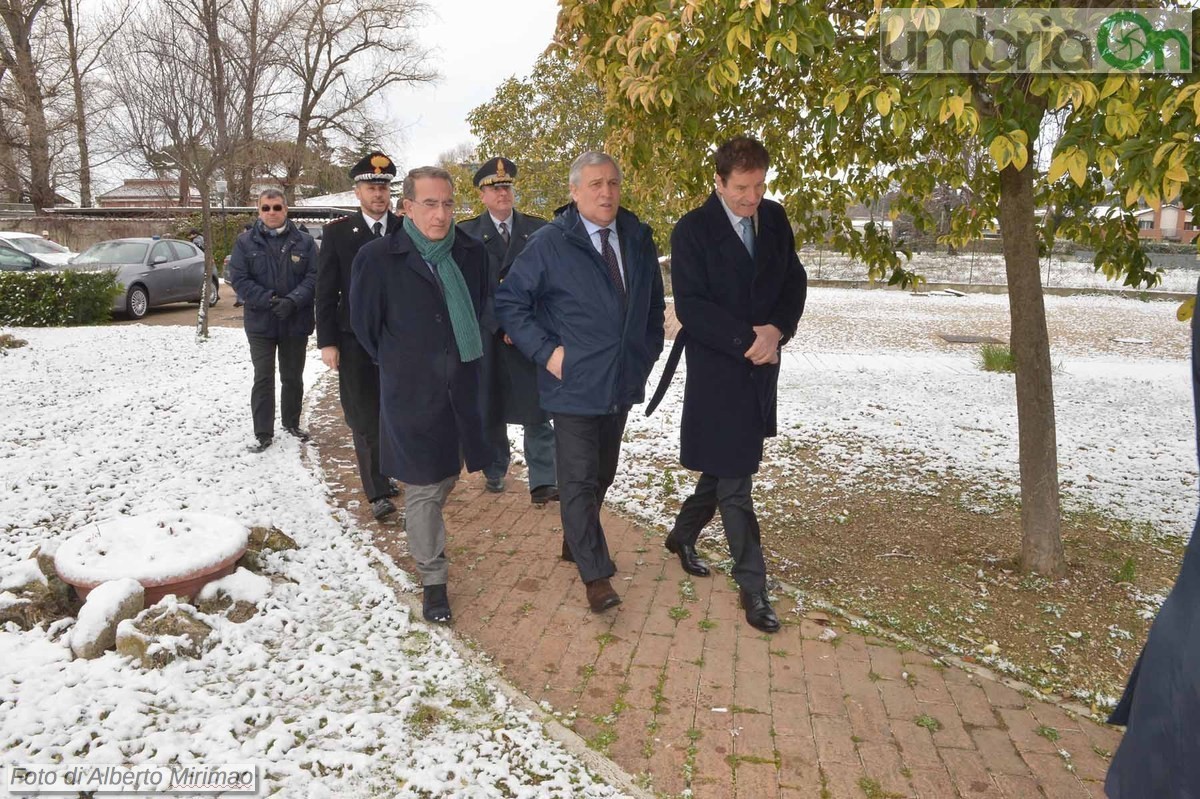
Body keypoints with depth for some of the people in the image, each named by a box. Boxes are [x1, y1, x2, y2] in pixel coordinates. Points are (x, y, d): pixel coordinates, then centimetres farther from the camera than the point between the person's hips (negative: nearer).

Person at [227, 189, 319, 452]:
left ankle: (291, 423, 30)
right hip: (261, 323, -1)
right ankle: (263, 433, 9)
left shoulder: (304, 241, 1)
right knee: (263, 378, 2)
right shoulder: (245, 242, 0)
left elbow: (313, 276, -4)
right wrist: (270, 300, -17)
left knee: (293, 377, 13)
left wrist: (292, 301, -19)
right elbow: (239, 279, -5)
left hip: (296, 322, 1)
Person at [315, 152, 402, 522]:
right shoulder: (338, 232, 0)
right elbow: (326, 292, 0)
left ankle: (385, 474, 27)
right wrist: (327, 341, -6)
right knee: (365, 418, 0)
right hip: (355, 341, -1)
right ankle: (378, 493, 7)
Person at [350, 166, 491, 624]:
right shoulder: (377, 258, -11)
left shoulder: (472, 254, 1)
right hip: (411, 393, -4)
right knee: (423, 487, 1)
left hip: (462, 386, 4)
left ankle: (419, 523, 50)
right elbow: (365, 325, 1)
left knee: (447, 475, 19)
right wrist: (398, 364, 9)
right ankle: (433, 580, 15)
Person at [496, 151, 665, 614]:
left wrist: (649, 351, 9)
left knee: (602, 475, 18)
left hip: (622, 384, 6)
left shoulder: (638, 239, 6)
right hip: (574, 385, -5)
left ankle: (575, 542, 39)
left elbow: (654, 302, 19)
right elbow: (509, 301, -6)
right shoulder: (549, 243, -9)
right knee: (579, 481, -3)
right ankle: (596, 574, 8)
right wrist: (545, 351, -13)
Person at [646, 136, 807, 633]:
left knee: (725, 465, 18)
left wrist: (776, 331, -11)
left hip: (761, 367, 6)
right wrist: (747, 340, -19)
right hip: (718, 370, -6)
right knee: (734, 479, -1)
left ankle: (683, 536, 41)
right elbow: (690, 307, -15)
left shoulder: (774, 219, 6)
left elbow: (794, 283, 8)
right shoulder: (692, 230, -10)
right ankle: (752, 586, 10)